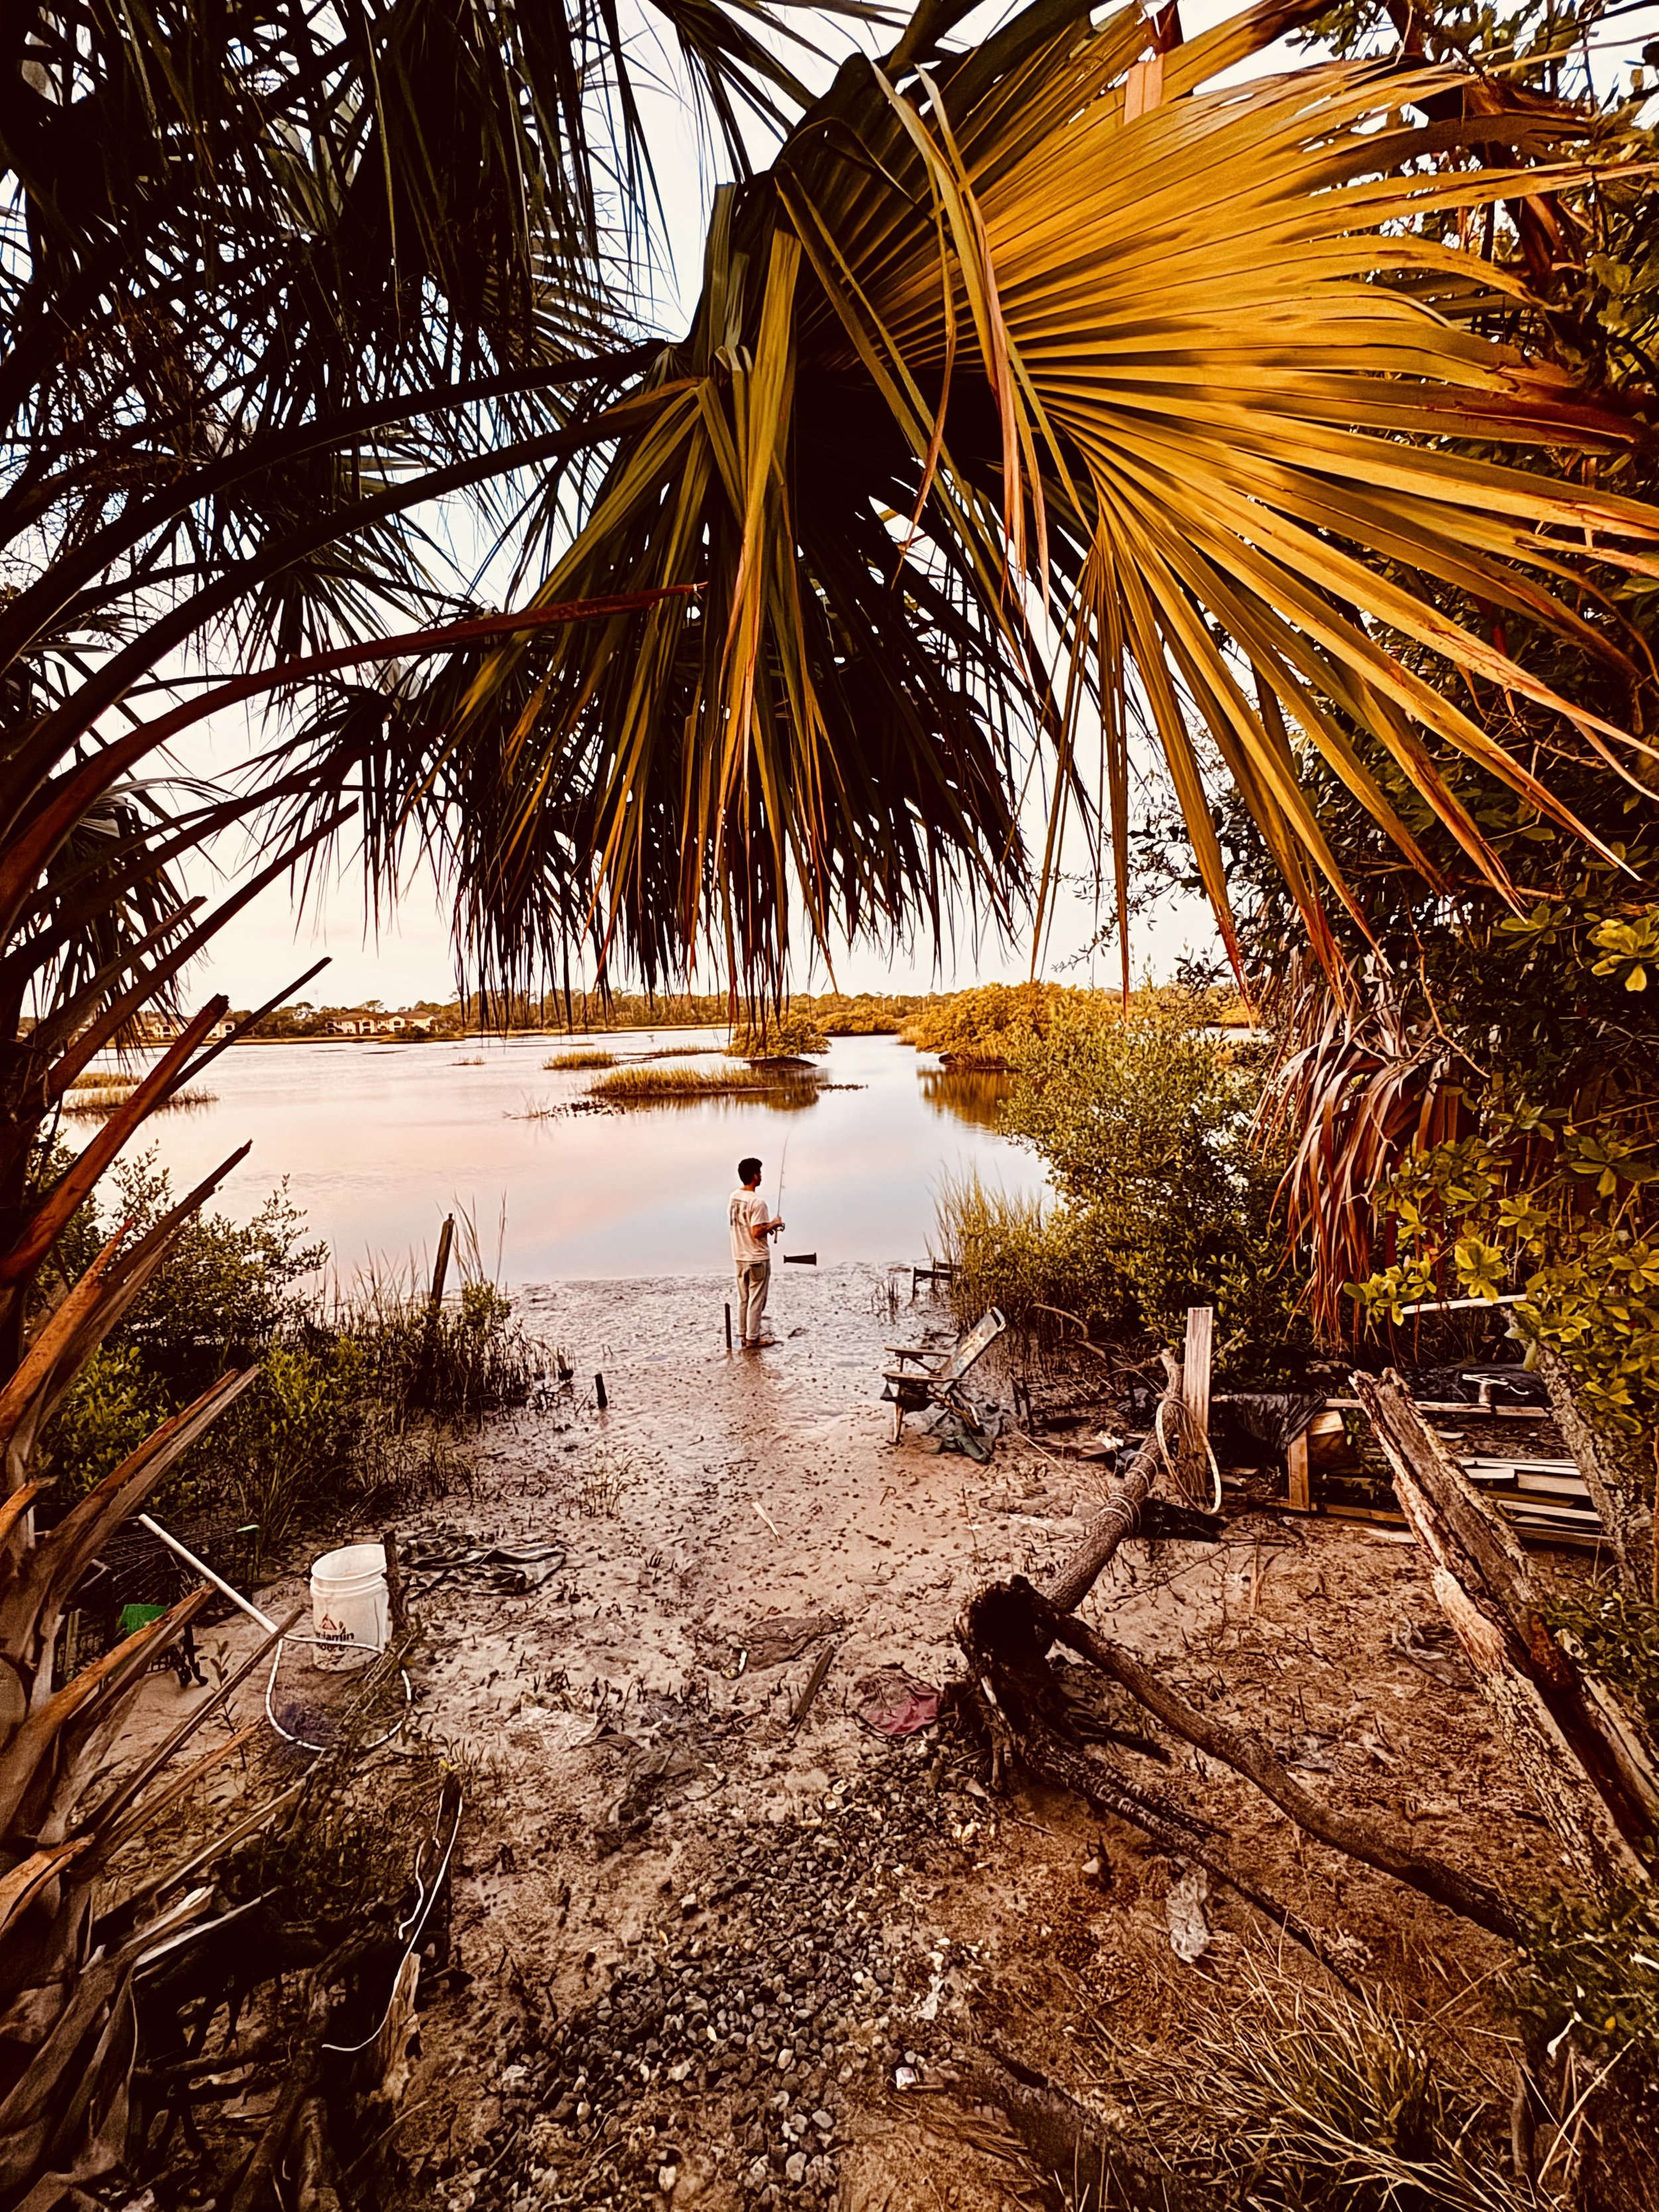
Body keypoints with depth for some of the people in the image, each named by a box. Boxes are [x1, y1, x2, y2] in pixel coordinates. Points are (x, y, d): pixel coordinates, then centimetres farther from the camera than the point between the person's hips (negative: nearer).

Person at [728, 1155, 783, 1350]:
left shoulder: (734, 1197, 4)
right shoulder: (757, 1202, -21)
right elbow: (757, 1233, -24)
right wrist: (773, 1225, -7)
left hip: (739, 1257, 8)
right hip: (757, 1259, -8)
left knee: (743, 1299, 15)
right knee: (756, 1300, 3)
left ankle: (743, 1334, 23)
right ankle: (753, 1339, 9)